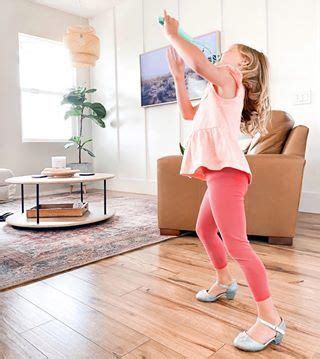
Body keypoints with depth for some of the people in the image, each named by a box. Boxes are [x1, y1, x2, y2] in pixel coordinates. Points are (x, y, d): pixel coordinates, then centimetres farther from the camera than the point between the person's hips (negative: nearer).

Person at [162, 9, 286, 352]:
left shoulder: (229, 80, 2)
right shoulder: (221, 92, 29)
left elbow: (199, 63, -19)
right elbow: (189, 113, 30)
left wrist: (173, 35, -3)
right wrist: (177, 76, 27)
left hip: (226, 170, -11)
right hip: (218, 172, 11)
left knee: (235, 243, -15)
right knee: (204, 228, 22)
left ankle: (270, 317, -8)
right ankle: (224, 282, 38)